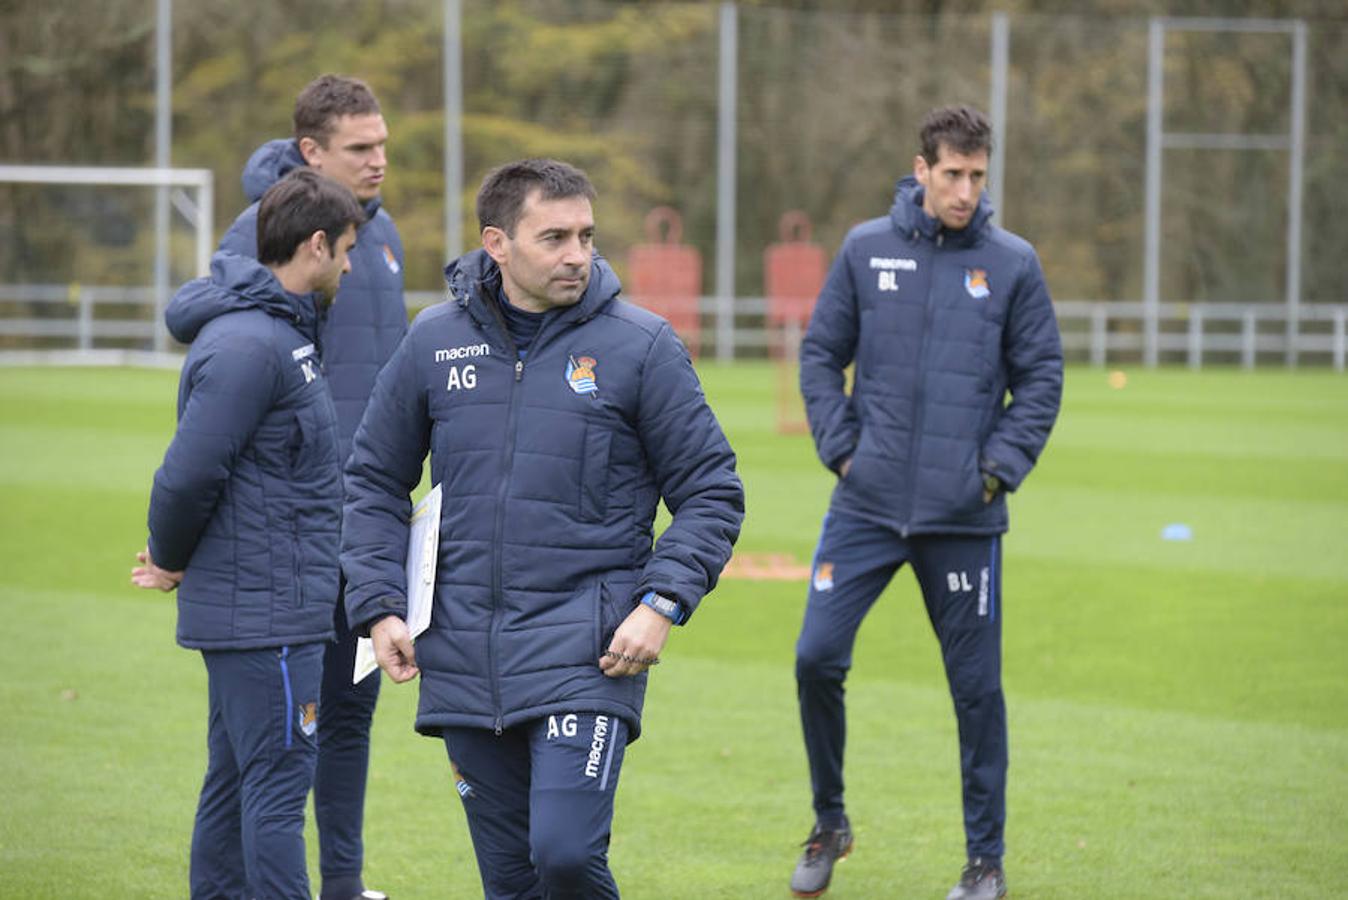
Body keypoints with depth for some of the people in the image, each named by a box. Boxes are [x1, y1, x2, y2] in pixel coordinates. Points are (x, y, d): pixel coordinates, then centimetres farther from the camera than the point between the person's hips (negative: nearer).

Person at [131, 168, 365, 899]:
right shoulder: (246, 344, -19)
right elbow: (188, 473, -21)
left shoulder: (280, 331, 14)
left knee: (235, 780, 14)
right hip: (264, 611, -10)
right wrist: (172, 559, -5)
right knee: (278, 784, -7)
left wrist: (175, 561, 11)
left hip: (256, 609, 10)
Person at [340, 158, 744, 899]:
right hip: (464, 663, 3)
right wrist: (380, 607, 2)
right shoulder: (436, 341, 5)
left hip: (587, 658, -3)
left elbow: (710, 492, 1)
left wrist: (663, 603, -12)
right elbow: (375, 482, 14)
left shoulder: (640, 345, -3)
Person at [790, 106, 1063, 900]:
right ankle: (830, 824, 15)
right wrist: (840, 444, -1)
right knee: (818, 658, -6)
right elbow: (821, 353, 10)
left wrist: (1001, 466, -5)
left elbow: (1041, 378, 5)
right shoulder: (866, 250, 3)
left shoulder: (1013, 264, 1)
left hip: (966, 517, -1)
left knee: (977, 686, 4)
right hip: (867, 506, 1)